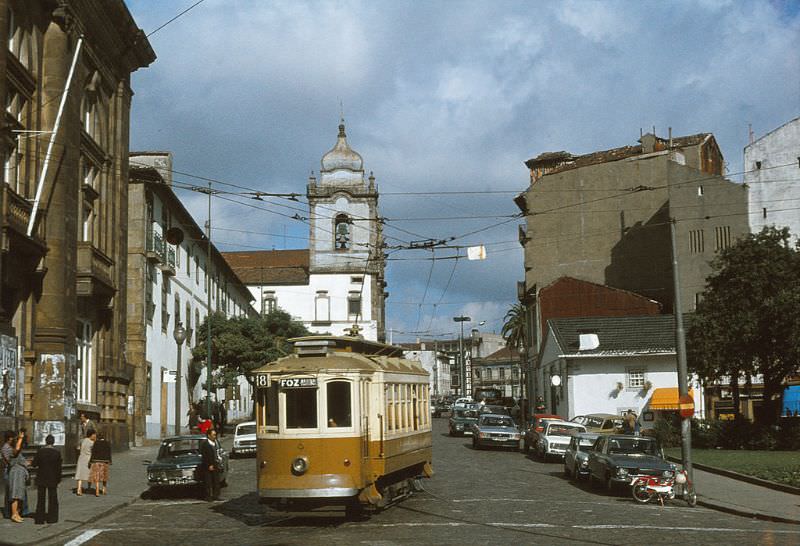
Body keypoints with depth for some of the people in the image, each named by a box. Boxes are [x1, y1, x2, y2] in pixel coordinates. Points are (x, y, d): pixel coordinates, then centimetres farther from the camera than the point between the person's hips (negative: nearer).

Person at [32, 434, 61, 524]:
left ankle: (39, 519, 9)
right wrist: (58, 479, 4)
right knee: (52, 498, 11)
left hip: (41, 478, 0)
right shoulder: (57, 452, -8)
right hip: (52, 479, 0)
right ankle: (52, 518, 13)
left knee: (40, 499, 9)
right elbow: (59, 467, -4)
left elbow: (34, 464, -6)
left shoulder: (40, 451, -10)